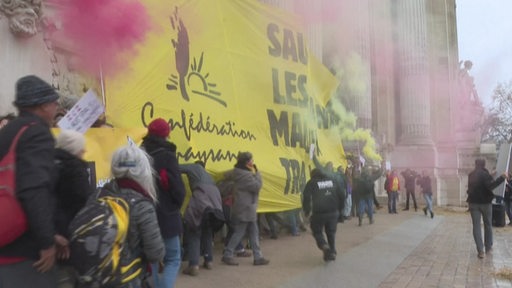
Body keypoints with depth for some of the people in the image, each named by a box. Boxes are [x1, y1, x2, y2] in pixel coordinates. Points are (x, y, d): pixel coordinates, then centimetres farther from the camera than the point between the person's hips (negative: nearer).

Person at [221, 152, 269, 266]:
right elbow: (257, 186, -20)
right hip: (244, 209, -10)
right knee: (239, 233, 0)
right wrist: (256, 173, -12)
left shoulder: (239, 172, 9)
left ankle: (258, 257, 16)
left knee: (254, 233, 11)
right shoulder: (245, 175, -21)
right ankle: (227, 255, 12)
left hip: (248, 209, 10)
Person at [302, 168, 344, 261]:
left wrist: (306, 211, 2)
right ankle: (332, 252, 18)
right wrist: (339, 209, 21)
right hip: (333, 212, 4)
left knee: (317, 232, 13)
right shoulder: (332, 181, 15)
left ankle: (325, 246, -11)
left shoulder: (311, 183, 4)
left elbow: (306, 198, -7)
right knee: (331, 232, 20)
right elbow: (342, 196, 13)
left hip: (318, 213, -3)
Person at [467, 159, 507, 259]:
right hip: (485, 202, -3)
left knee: (476, 226, 0)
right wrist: (502, 178, -27)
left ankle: (480, 251, -8)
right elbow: (490, 186, -26)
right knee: (488, 225, 14)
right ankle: (488, 247, 23)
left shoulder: (471, 175, 8)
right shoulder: (485, 174, -10)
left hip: (473, 202, 3)